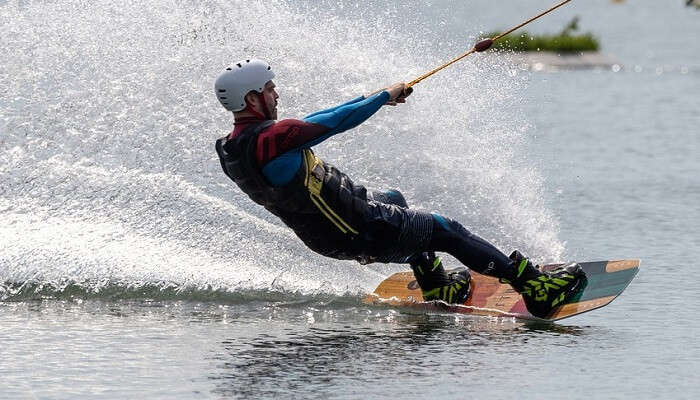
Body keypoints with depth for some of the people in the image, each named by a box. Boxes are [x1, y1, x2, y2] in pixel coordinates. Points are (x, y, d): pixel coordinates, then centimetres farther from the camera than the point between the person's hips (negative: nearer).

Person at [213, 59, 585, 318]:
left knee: (393, 200, 34)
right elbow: (335, 123, -21)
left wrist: (367, 99, 24)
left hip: (321, 232, 10)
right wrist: (385, 96, -2)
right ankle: (534, 286, 1)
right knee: (444, 230, 0)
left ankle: (436, 287, 40)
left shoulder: (230, 148, 1)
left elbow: (304, 125, 14)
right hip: (355, 233, -10)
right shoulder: (271, 138, -29)